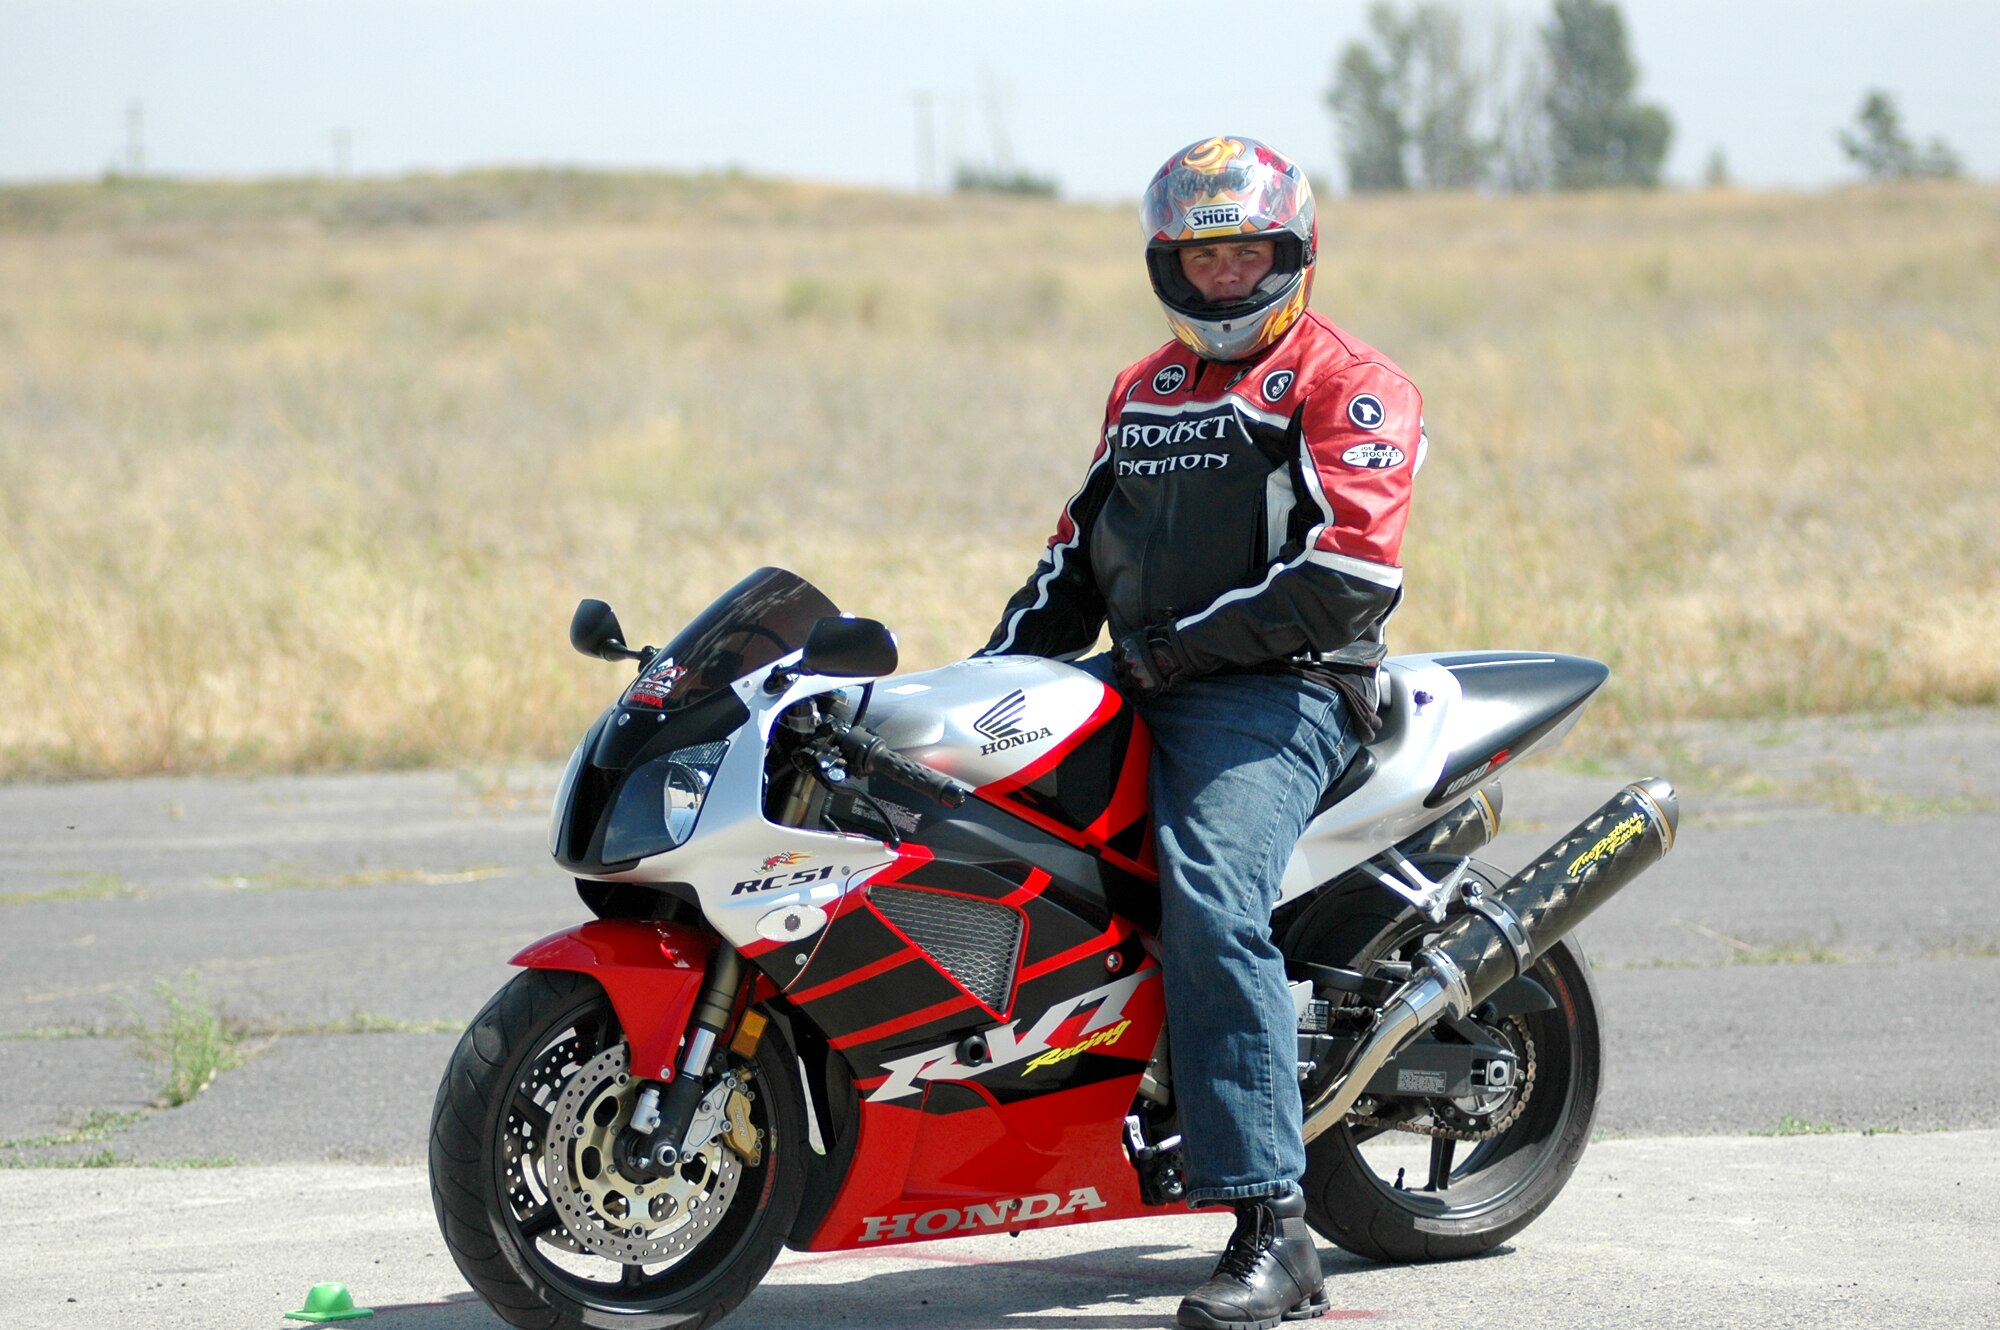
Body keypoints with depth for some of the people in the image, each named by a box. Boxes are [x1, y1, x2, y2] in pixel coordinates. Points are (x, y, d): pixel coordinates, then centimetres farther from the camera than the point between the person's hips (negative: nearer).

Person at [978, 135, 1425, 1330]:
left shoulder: (1349, 389, -2)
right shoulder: (1144, 394, 24)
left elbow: (1345, 582, -14)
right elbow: (1078, 556, 28)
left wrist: (1168, 649, -15)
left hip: (1278, 692, -9)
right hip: (1142, 688, 9)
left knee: (1209, 899, -31)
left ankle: (1275, 1230, -36)